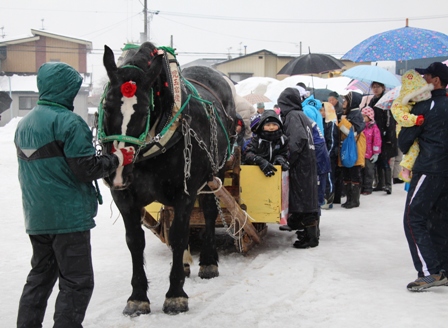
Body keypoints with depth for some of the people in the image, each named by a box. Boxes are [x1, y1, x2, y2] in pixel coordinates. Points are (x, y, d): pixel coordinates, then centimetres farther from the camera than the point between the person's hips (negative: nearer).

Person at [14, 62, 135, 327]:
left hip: (36, 217, 9)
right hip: (68, 216, -8)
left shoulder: (24, 124, 12)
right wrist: (118, 159, -3)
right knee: (77, 282, -1)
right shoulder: (67, 121, -16)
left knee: (40, 276, 18)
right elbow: (87, 168, -19)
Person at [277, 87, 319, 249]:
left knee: (303, 199, -6)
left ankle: (311, 237, -4)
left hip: (299, 164, -9)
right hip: (308, 163, 9)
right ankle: (311, 233, 20)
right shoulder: (302, 115, 16)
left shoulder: (292, 116, -11)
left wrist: (287, 161, -18)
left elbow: (297, 140, -23)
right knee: (308, 198, 13)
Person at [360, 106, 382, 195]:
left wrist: (376, 153, -9)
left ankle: (367, 189, 12)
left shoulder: (374, 128, -7)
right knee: (360, 172, 10)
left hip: (369, 155, -5)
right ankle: (361, 188, 20)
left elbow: (377, 141, -8)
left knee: (368, 172, 4)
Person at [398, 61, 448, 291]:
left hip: (429, 170, -8)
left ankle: (429, 272, -12)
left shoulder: (425, 106, -10)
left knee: (413, 219, -5)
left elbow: (405, 138, -6)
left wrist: (405, 152, 14)